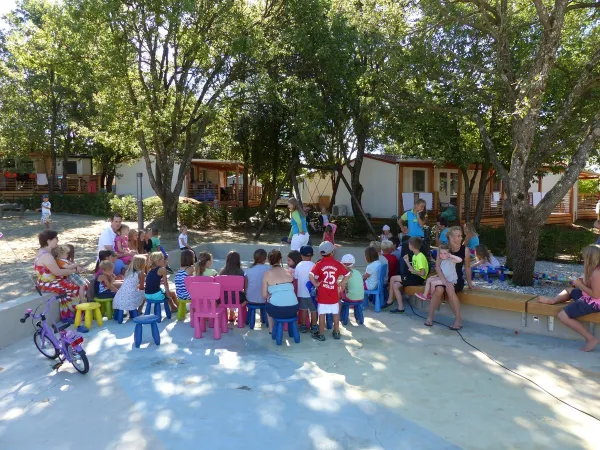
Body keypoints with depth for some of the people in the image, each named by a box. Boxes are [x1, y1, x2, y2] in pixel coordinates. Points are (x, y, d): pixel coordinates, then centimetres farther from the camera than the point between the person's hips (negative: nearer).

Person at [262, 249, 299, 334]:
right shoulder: (289, 272, 9)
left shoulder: (267, 274, 0)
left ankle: (271, 329, 41)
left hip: (277, 310, -2)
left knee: (268, 301, 33)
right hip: (293, 309, 3)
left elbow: (264, 295, 1)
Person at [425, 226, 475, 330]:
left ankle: (458, 320, -22)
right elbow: (437, 266, -13)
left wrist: (470, 284, 10)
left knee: (450, 289, -34)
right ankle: (430, 317, -15)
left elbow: (467, 268, 6)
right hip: (443, 278, 0)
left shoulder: (464, 250, -5)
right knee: (439, 289, -33)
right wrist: (445, 281, -25)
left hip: (457, 280, 0)